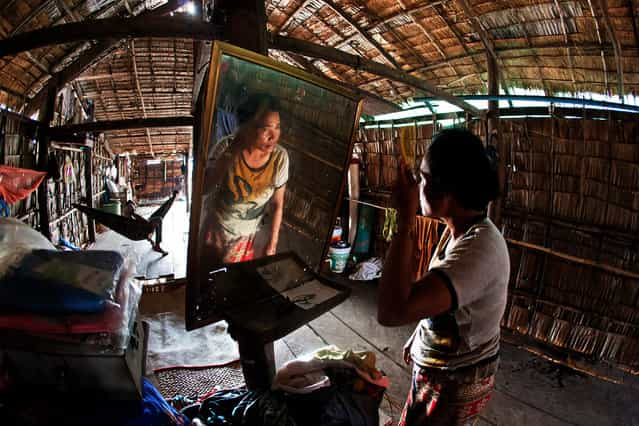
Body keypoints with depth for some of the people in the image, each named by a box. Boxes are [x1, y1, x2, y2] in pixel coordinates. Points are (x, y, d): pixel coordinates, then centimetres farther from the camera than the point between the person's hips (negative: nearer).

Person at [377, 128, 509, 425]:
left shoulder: (479, 248, -35)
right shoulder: (460, 230, -3)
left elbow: (391, 312, -46)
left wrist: (405, 219, -41)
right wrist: (418, 337, 19)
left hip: (455, 383, -8)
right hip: (441, 368, 8)